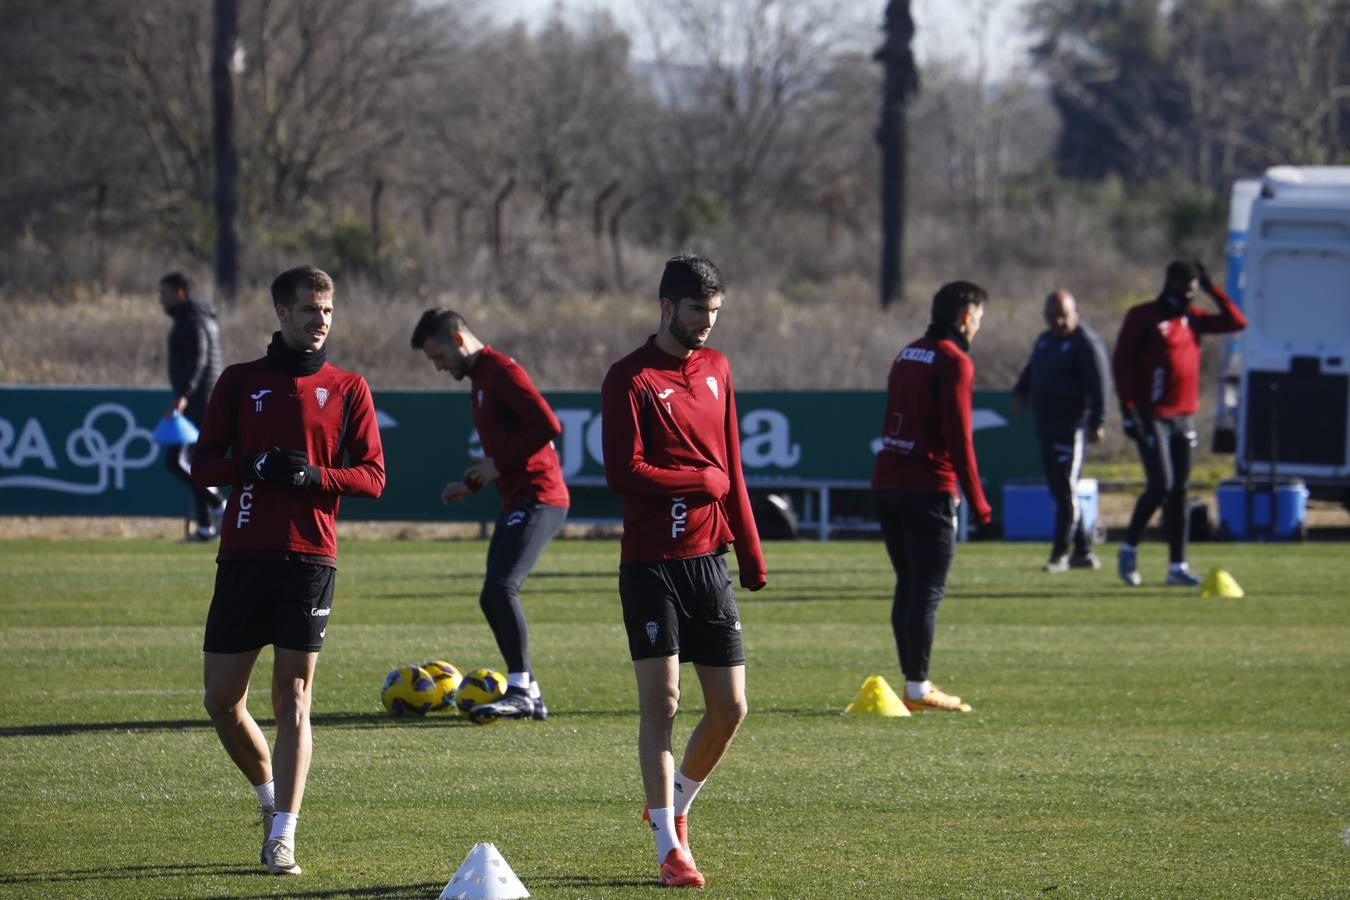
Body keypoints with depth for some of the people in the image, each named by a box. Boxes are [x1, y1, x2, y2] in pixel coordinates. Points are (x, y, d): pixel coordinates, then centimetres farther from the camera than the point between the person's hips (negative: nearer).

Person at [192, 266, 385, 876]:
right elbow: (203, 466, 6)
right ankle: (270, 797, 27)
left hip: (310, 556, -2)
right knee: (222, 699, 3)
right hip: (243, 554, 2)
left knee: (293, 698, -6)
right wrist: (255, 465, -13)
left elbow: (372, 476, 4)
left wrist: (315, 475, -14)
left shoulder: (347, 388, 8)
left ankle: (283, 836, -7)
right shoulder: (240, 382, 11)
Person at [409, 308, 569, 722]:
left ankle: (520, 689, -21)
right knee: (493, 597, 9)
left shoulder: (502, 372, -11)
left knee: (501, 587, -21)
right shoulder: (479, 380, 20)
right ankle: (529, 695, 12)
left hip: (538, 498, -11)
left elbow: (548, 425, -22)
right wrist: (471, 482, 14)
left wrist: (499, 464, -16)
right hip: (517, 501, 11)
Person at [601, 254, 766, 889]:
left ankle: (675, 804, 28)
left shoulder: (716, 370, 13)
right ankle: (670, 847, -4)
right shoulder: (631, 378, -7)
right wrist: (703, 482, -7)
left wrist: (750, 554, 15)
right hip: (650, 565, -6)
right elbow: (623, 472, -15)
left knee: (730, 706, 3)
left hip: (708, 559, 6)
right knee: (660, 701, -8)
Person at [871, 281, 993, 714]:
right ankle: (918, 687, -5)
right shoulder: (954, 362, -9)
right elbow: (958, 437, -14)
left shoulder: (907, 356, 17)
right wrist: (977, 501, -9)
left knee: (908, 586, 12)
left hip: (887, 483, 8)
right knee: (928, 590, -5)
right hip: (929, 490, -8)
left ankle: (913, 682, 13)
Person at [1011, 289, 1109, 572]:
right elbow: (1030, 371, 29)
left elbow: (1097, 384, -15)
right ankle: (1083, 551, 17)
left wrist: (1095, 422, -21)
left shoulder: (1085, 343, -9)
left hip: (1071, 426, -9)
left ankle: (1060, 554, -7)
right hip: (1047, 426, 9)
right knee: (1059, 491, 10)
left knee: (1066, 491, -9)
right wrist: (1020, 392, 8)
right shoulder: (1045, 340, 18)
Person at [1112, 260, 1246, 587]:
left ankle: (1177, 565, 7)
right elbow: (1121, 363, -8)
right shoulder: (1143, 317, -4)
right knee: (1161, 485, -14)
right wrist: (1129, 409, -14)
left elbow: (1237, 322, 12)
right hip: (1152, 418, -6)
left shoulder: (1192, 319, 13)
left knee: (1179, 491, 5)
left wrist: (1212, 289, 7)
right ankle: (1129, 550, 4)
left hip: (1184, 418, 6)